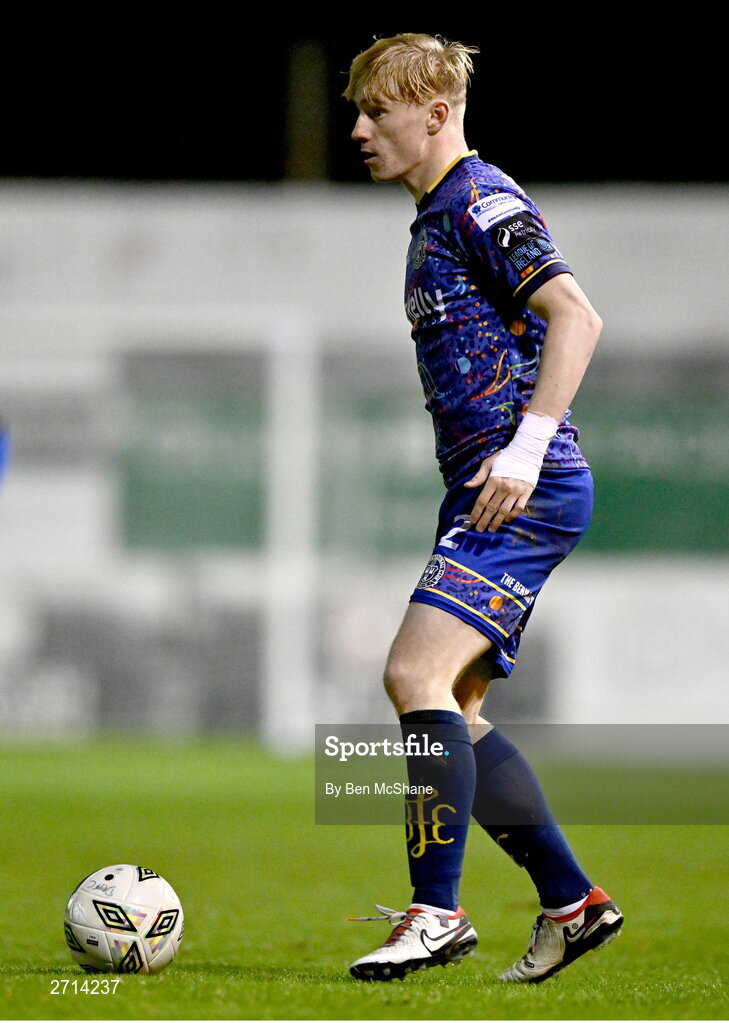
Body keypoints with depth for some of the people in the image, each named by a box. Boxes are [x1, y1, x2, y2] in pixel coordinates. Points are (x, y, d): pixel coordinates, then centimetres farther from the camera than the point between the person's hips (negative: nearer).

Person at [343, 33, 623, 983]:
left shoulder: (485, 202, -10)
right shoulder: (434, 220, 20)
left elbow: (576, 317, -20)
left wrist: (526, 448, -26)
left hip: (528, 491, -10)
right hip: (483, 494, 10)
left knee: (417, 673, -19)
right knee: (450, 711, 9)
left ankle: (436, 913, -18)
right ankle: (573, 903, 15)